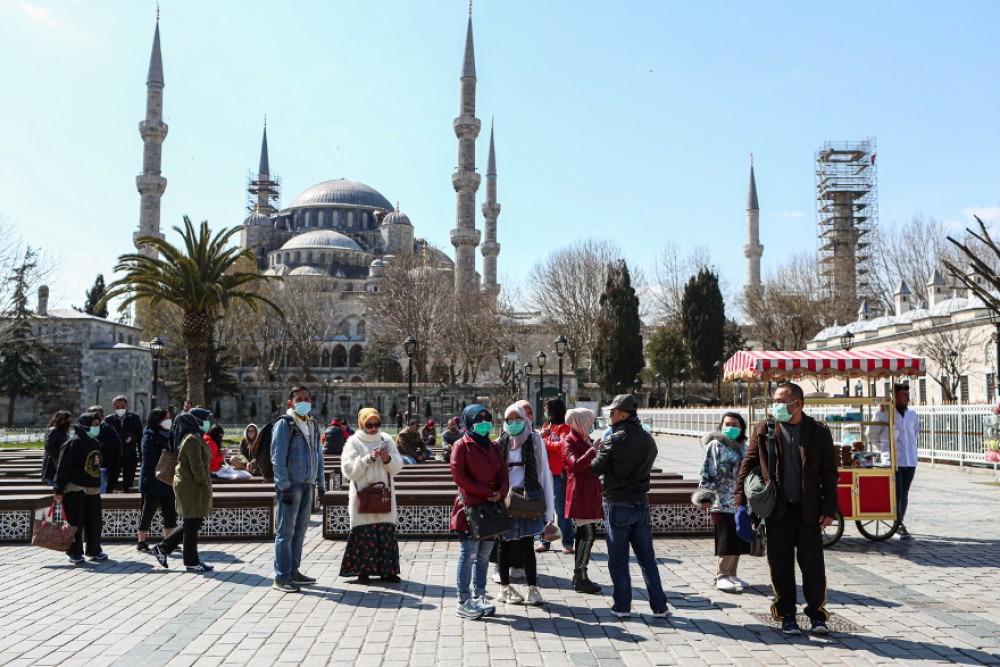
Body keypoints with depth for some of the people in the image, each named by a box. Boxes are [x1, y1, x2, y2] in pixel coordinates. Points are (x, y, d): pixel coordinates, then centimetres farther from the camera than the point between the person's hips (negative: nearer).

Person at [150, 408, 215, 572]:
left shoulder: (192, 437, 16)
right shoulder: (193, 439, -16)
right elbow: (196, 466, -21)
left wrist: (205, 483, 15)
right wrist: (205, 482, -12)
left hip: (186, 484, 10)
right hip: (191, 487, -10)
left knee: (192, 524, 15)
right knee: (192, 525, -2)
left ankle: (162, 548, 20)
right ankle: (191, 562, 6)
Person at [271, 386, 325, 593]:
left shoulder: (313, 425, 14)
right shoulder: (285, 424, -8)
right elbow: (278, 457, -12)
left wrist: (319, 481, 14)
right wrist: (285, 486, -17)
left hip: (307, 484, 7)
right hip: (291, 484, -7)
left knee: (300, 530, 12)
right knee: (286, 531, -4)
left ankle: (294, 572, 21)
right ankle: (281, 577, 1)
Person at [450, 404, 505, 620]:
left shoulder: (493, 446, 15)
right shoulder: (461, 446, -4)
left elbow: (503, 473, 15)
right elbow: (459, 476, -12)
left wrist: (501, 492, -7)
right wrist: (488, 492, -13)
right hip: (470, 507, -6)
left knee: (484, 555, 10)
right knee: (469, 554, -5)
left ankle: (478, 598, 18)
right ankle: (464, 603, 1)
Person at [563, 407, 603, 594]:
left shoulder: (585, 440, 19)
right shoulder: (569, 442, -8)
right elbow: (576, 465, -23)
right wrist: (593, 450, -27)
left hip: (589, 493, 9)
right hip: (580, 493, -9)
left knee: (585, 534, 9)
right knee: (587, 535, -13)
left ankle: (579, 577, 14)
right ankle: (580, 578, -9)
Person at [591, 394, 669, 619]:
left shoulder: (615, 440, -15)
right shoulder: (648, 440, 2)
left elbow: (596, 469, -7)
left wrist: (600, 449, 11)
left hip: (617, 505, -5)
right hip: (641, 504, 5)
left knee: (618, 560, 6)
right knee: (647, 558, 12)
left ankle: (622, 606, 11)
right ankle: (659, 606, 13)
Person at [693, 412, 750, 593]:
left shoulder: (742, 446, 14)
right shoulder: (716, 445, -7)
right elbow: (707, 471, -11)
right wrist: (706, 496, -16)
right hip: (722, 502, -7)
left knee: (739, 542, 10)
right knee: (727, 542, -7)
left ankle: (731, 574, 22)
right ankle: (722, 577, 4)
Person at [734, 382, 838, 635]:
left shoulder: (819, 432, 2)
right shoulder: (764, 430, 3)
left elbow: (829, 473, 5)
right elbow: (748, 464, 6)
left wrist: (829, 509, -1)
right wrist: (740, 498, -1)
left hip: (809, 511, -1)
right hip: (777, 511, 1)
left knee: (813, 566, 1)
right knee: (781, 567, 6)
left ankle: (817, 614, 18)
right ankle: (786, 616, 20)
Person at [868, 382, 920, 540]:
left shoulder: (913, 414, 9)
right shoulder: (884, 414, -6)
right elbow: (872, 434, 1)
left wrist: (911, 448, 14)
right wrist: (885, 450, -1)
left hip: (910, 460, 5)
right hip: (893, 461, -5)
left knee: (904, 494, 11)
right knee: (897, 493, -9)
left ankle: (899, 522, 24)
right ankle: (899, 525, -2)